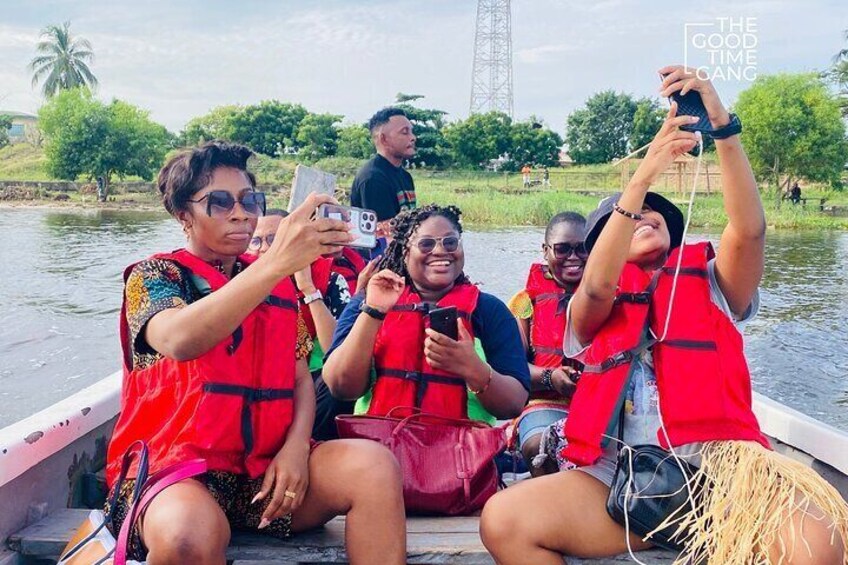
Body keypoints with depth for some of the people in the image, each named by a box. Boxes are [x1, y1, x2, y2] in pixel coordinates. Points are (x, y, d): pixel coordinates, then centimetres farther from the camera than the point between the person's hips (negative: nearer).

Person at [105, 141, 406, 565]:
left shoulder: (278, 284, 14)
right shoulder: (154, 276, -1)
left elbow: (300, 377, 12)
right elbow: (178, 341, -25)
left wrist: (296, 447, -9)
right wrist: (276, 263, -35)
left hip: (269, 465, 4)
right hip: (177, 466, -4)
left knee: (373, 466, -23)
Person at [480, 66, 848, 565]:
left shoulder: (712, 287, 19)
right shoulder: (593, 308, 17)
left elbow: (750, 229, -1)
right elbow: (597, 284, -9)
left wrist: (723, 126, -12)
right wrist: (643, 175, -18)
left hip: (718, 468, -1)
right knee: (502, 520, -26)